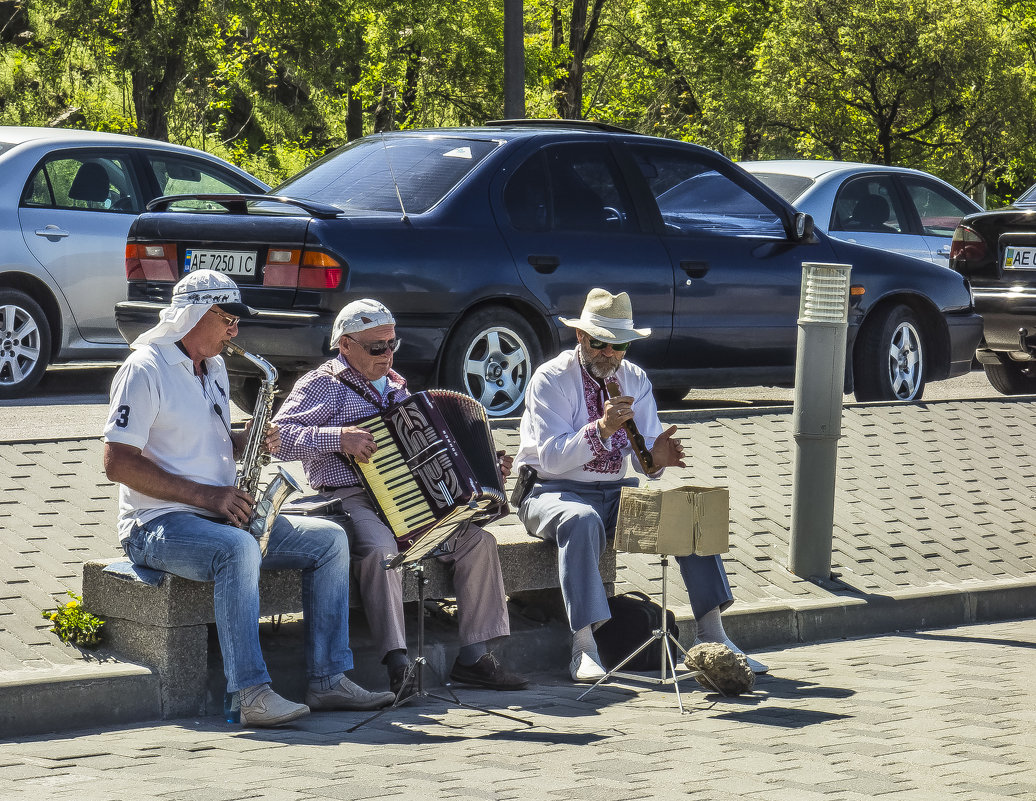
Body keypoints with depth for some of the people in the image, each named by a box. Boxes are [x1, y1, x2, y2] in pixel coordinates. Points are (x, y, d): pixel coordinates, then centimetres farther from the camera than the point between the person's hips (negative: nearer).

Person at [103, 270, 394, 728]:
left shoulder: (213, 368, 16)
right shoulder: (145, 368, -11)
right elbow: (117, 462, -18)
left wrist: (248, 441, 2)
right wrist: (204, 494, -21)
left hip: (221, 515, 9)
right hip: (157, 525, -9)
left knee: (330, 540, -3)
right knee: (238, 549, -39)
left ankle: (329, 680, -6)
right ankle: (253, 695, -41)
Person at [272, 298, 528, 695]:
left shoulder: (396, 387, 23)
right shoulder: (324, 385, -1)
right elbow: (278, 435, -14)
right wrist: (339, 437, -23)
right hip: (349, 498, -7)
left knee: (478, 540, -10)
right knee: (380, 548, -37)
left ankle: (475, 656, -7)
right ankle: (398, 665, -36)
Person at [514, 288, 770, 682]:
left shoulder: (635, 379, 8)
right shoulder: (551, 379, -10)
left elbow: (644, 454, 0)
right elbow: (550, 457, -21)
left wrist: (658, 457, -24)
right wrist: (601, 429, -35)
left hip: (616, 490, 5)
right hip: (554, 492, -5)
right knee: (581, 521, -39)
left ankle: (712, 636, -15)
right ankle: (584, 646, -38)